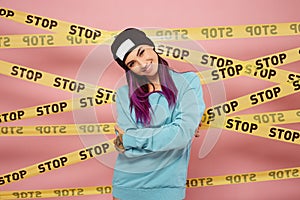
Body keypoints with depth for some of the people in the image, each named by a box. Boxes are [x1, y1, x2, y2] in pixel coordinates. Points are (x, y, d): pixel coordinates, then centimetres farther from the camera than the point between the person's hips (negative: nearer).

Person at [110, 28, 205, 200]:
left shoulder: (188, 82, -6)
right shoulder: (124, 94, -1)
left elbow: (184, 133, -18)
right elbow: (127, 150, -10)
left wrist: (128, 139, -11)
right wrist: (170, 135, -17)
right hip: (127, 184, 2)